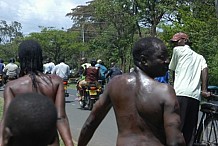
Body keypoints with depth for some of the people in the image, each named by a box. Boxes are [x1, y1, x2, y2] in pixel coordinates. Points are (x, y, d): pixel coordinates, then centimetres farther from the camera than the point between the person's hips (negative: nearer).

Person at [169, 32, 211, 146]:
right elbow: (205, 70, 7)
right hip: (196, 95, 5)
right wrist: (204, 90, 1)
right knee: (190, 130, 6)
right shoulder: (200, 57, 25)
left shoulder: (178, 50, 12)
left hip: (181, 93, -5)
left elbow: (172, 70, 18)